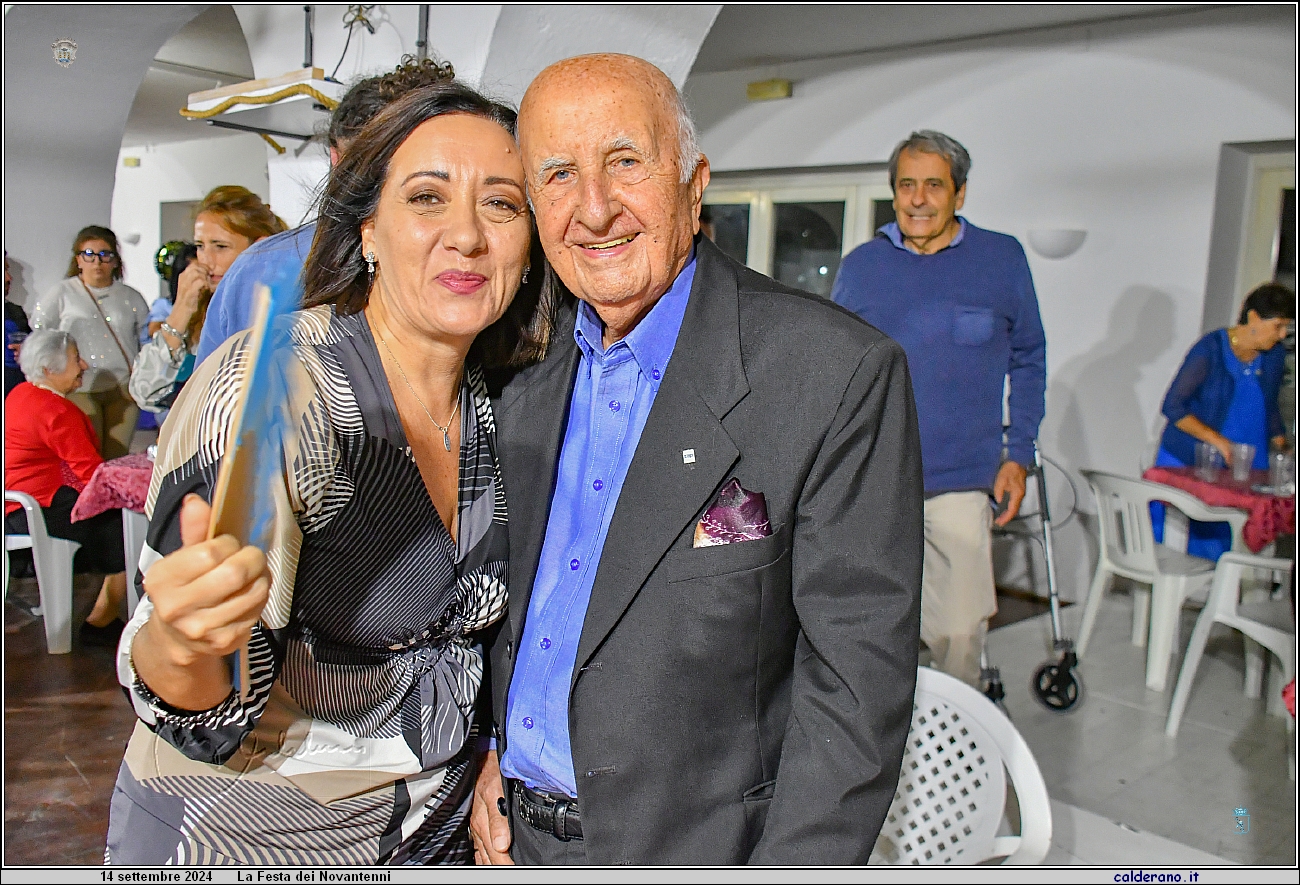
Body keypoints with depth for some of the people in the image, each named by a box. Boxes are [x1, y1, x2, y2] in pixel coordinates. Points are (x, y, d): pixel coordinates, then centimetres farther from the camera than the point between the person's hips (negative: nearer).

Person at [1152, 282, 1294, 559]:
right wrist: (1218, 440, -21)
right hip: (1186, 463, -5)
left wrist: (1279, 439, 3)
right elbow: (1172, 407, -15)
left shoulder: (1276, 355, 5)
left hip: (1243, 469, 5)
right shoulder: (1210, 349, -12)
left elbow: (1270, 407, 19)